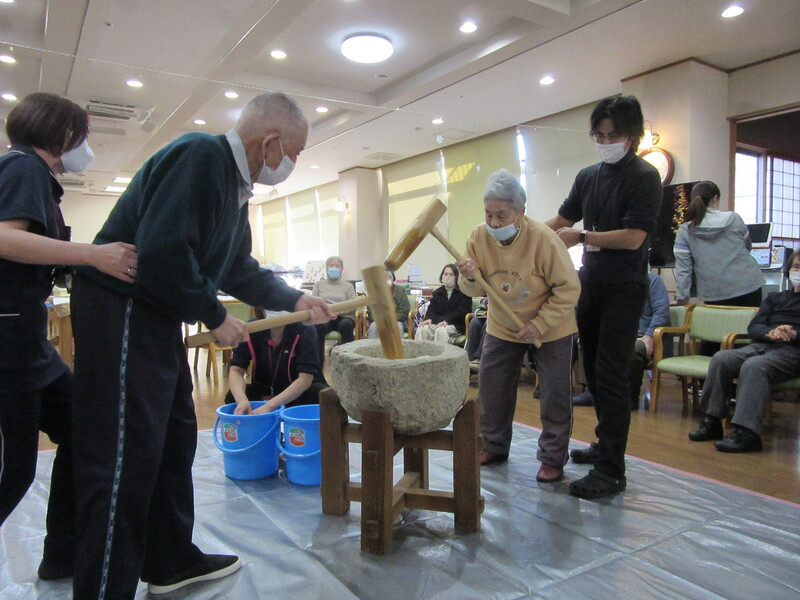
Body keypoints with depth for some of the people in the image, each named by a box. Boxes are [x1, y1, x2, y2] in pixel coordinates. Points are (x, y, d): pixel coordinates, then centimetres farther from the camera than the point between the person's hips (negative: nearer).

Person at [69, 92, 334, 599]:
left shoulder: (236, 186, 13)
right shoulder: (199, 155, -18)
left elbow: (240, 268, 19)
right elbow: (162, 251, -27)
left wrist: (296, 300, 11)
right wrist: (215, 317, -15)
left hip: (159, 316, 11)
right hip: (121, 309, -10)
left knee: (175, 440, 17)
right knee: (125, 459, -6)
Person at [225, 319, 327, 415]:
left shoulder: (305, 332, -22)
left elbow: (305, 379, -29)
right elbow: (236, 370, -18)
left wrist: (269, 405, -40)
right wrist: (241, 399, -40)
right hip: (266, 392, 3)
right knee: (233, 397, -23)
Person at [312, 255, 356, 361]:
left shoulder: (348, 286, 20)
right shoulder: (319, 284, 24)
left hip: (342, 317, 0)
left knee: (346, 324, -37)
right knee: (318, 325, -36)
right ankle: (318, 362, -33)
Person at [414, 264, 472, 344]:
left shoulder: (463, 293, 8)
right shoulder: (437, 292, 24)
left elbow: (462, 310, -6)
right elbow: (432, 308, 12)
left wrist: (447, 320, -21)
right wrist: (429, 318, -13)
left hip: (456, 326, -4)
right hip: (437, 322, 4)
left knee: (441, 330, -37)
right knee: (422, 329, -27)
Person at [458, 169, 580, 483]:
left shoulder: (543, 239, -26)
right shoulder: (478, 237, -13)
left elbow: (568, 289, -20)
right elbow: (475, 290, -5)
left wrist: (540, 325, -25)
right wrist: (470, 278, -28)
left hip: (551, 328, -4)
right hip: (502, 326, 4)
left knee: (554, 394, 2)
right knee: (492, 387, 8)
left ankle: (552, 458, 19)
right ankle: (494, 446, 27)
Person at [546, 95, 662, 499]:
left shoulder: (644, 177, -10)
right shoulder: (588, 176, 10)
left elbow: (633, 237, -18)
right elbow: (563, 219, 19)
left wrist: (580, 236, -17)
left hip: (624, 288, -7)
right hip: (591, 283, 7)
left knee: (610, 375, -9)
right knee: (593, 371, 13)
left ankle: (611, 471, -2)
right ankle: (606, 444, 29)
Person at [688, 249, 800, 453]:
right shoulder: (774, 298, 28)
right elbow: (754, 327, 13)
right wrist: (769, 333, -10)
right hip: (762, 345, 5)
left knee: (754, 365, -36)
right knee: (721, 358, -25)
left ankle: (747, 432, -42)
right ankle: (712, 421, -24)